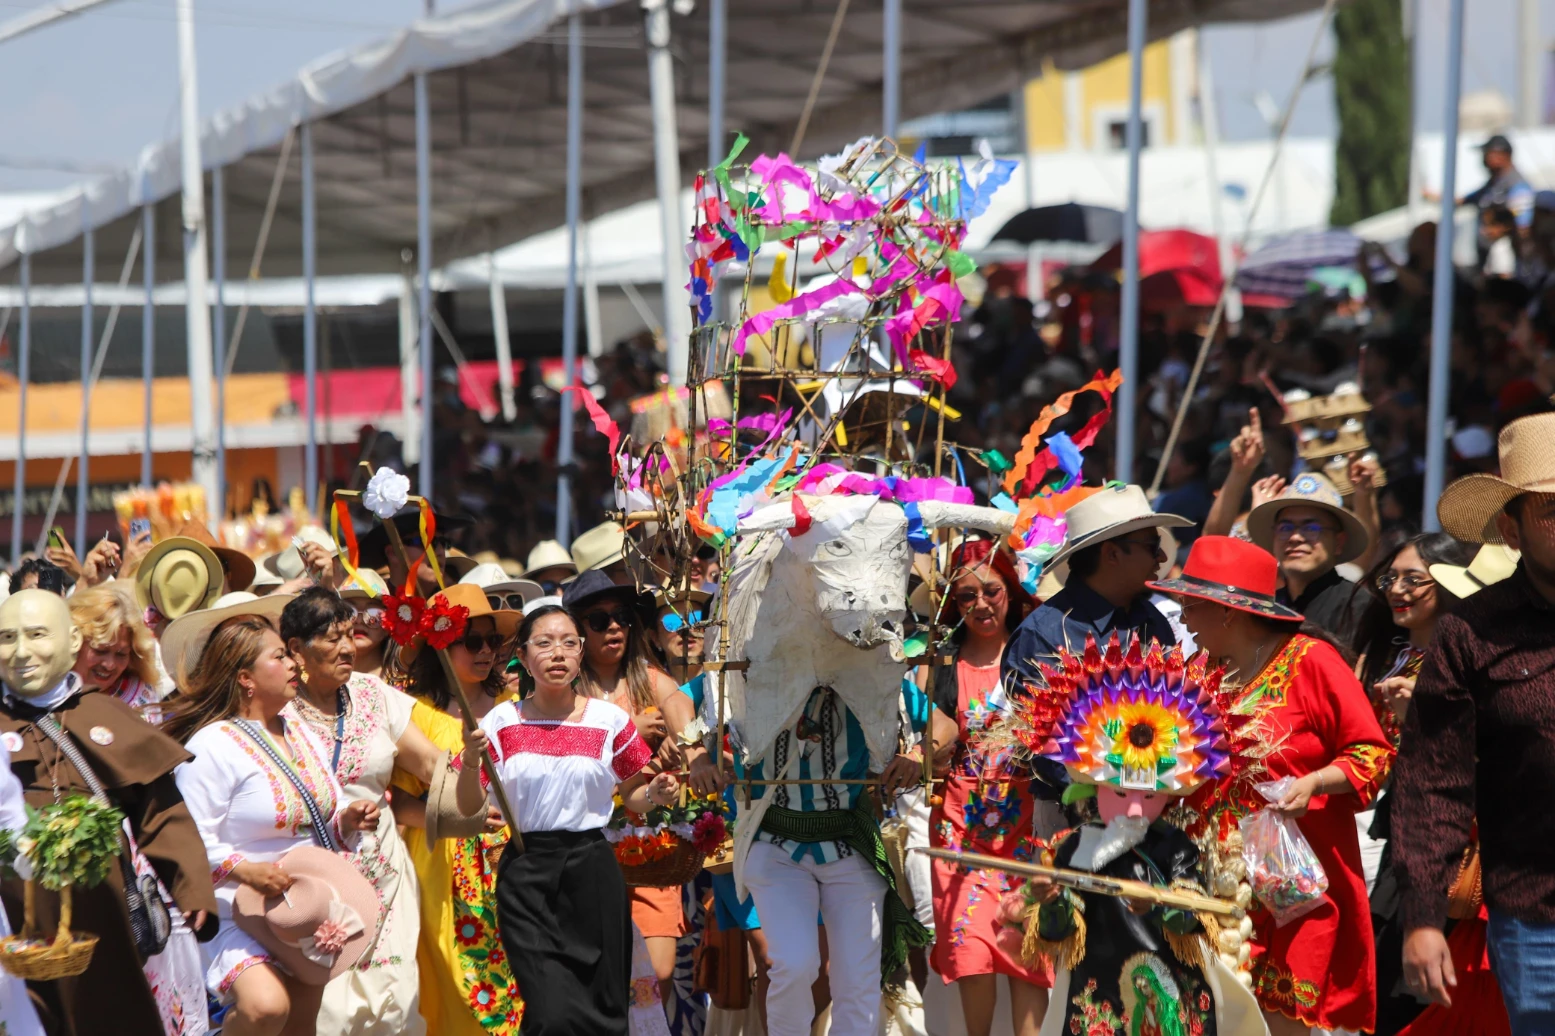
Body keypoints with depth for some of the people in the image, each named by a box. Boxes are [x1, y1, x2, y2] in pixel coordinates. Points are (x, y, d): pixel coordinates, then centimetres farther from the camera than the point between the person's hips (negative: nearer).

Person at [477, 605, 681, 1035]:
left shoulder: (609, 721, 4)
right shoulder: (502, 722, 4)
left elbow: (631, 797, 14)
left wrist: (655, 794, -7)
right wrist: (471, 761, -14)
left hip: (591, 867, 1)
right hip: (525, 874, -1)